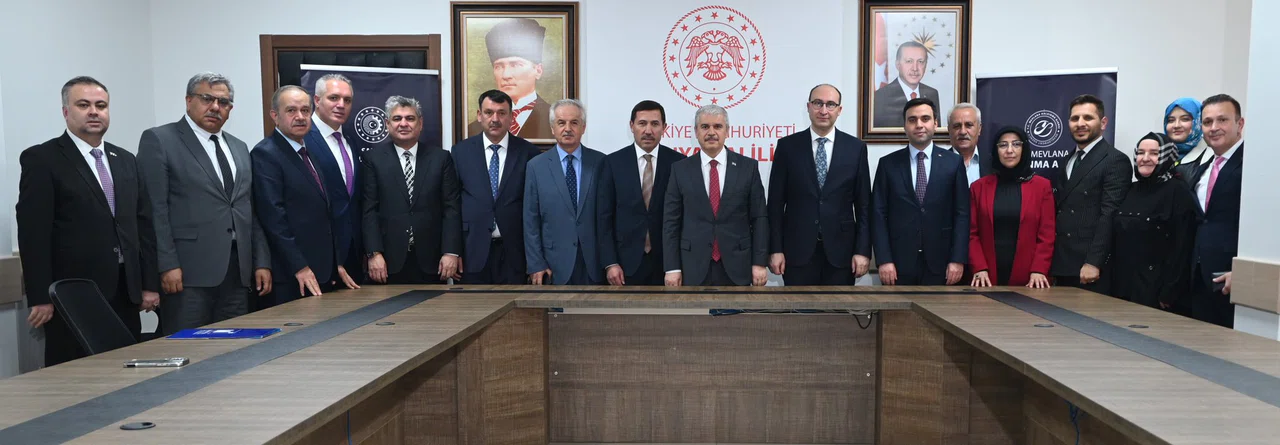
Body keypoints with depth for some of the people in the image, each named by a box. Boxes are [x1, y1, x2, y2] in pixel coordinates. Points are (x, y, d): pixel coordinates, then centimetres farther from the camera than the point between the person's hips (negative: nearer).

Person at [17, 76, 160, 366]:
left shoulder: (125, 160, 14)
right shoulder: (41, 160, -2)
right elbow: (33, 233, -8)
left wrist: (150, 284, 8)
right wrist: (40, 298, -13)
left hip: (125, 294, 5)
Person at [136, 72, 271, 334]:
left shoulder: (239, 148, 19)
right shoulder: (159, 140, 0)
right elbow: (155, 209, -7)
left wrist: (262, 262, 9)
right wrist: (167, 265, -15)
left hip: (238, 272, 6)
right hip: (188, 272, -5)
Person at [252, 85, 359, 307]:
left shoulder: (311, 153, 16)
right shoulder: (265, 154, -9)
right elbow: (273, 216, -17)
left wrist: (336, 264, 14)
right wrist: (299, 267, -19)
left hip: (322, 273, 8)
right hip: (289, 276, -7)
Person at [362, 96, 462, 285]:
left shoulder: (441, 158, 7)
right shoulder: (374, 159, 4)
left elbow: (452, 208, 2)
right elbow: (369, 210, 0)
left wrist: (451, 252, -6)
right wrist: (374, 253, -8)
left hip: (430, 261, 1)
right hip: (389, 261, -1)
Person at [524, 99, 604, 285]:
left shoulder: (600, 162, 2)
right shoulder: (536, 166, 1)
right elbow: (531, 221, 1)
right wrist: (535, 264, -5)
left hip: (594, 263, 1)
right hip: (554, 265, 0)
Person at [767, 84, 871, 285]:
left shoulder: (856, 148, 4)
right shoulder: (788, 146, 1)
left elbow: (863, 204, 3)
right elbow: (776, 202, 1)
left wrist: (863, 250, -3)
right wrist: (775, 249, -4)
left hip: (840, 250, 1)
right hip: (797, 250, -1)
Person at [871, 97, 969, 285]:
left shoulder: (953, 162, 4)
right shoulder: (888, 163, 3)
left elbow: (962, 214, 2)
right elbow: (879, 214, 0)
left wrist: (958, 259, -5)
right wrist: (884, 260, -8)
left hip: (939, 262, 0)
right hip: (898, 262, 0)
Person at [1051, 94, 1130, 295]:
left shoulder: (1116, 161, -6)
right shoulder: (1067, 161, 17)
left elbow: (1109, 216, -14)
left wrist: (1093, 262, -19)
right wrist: (1051, 260, 8)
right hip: (1063, 266, 7)